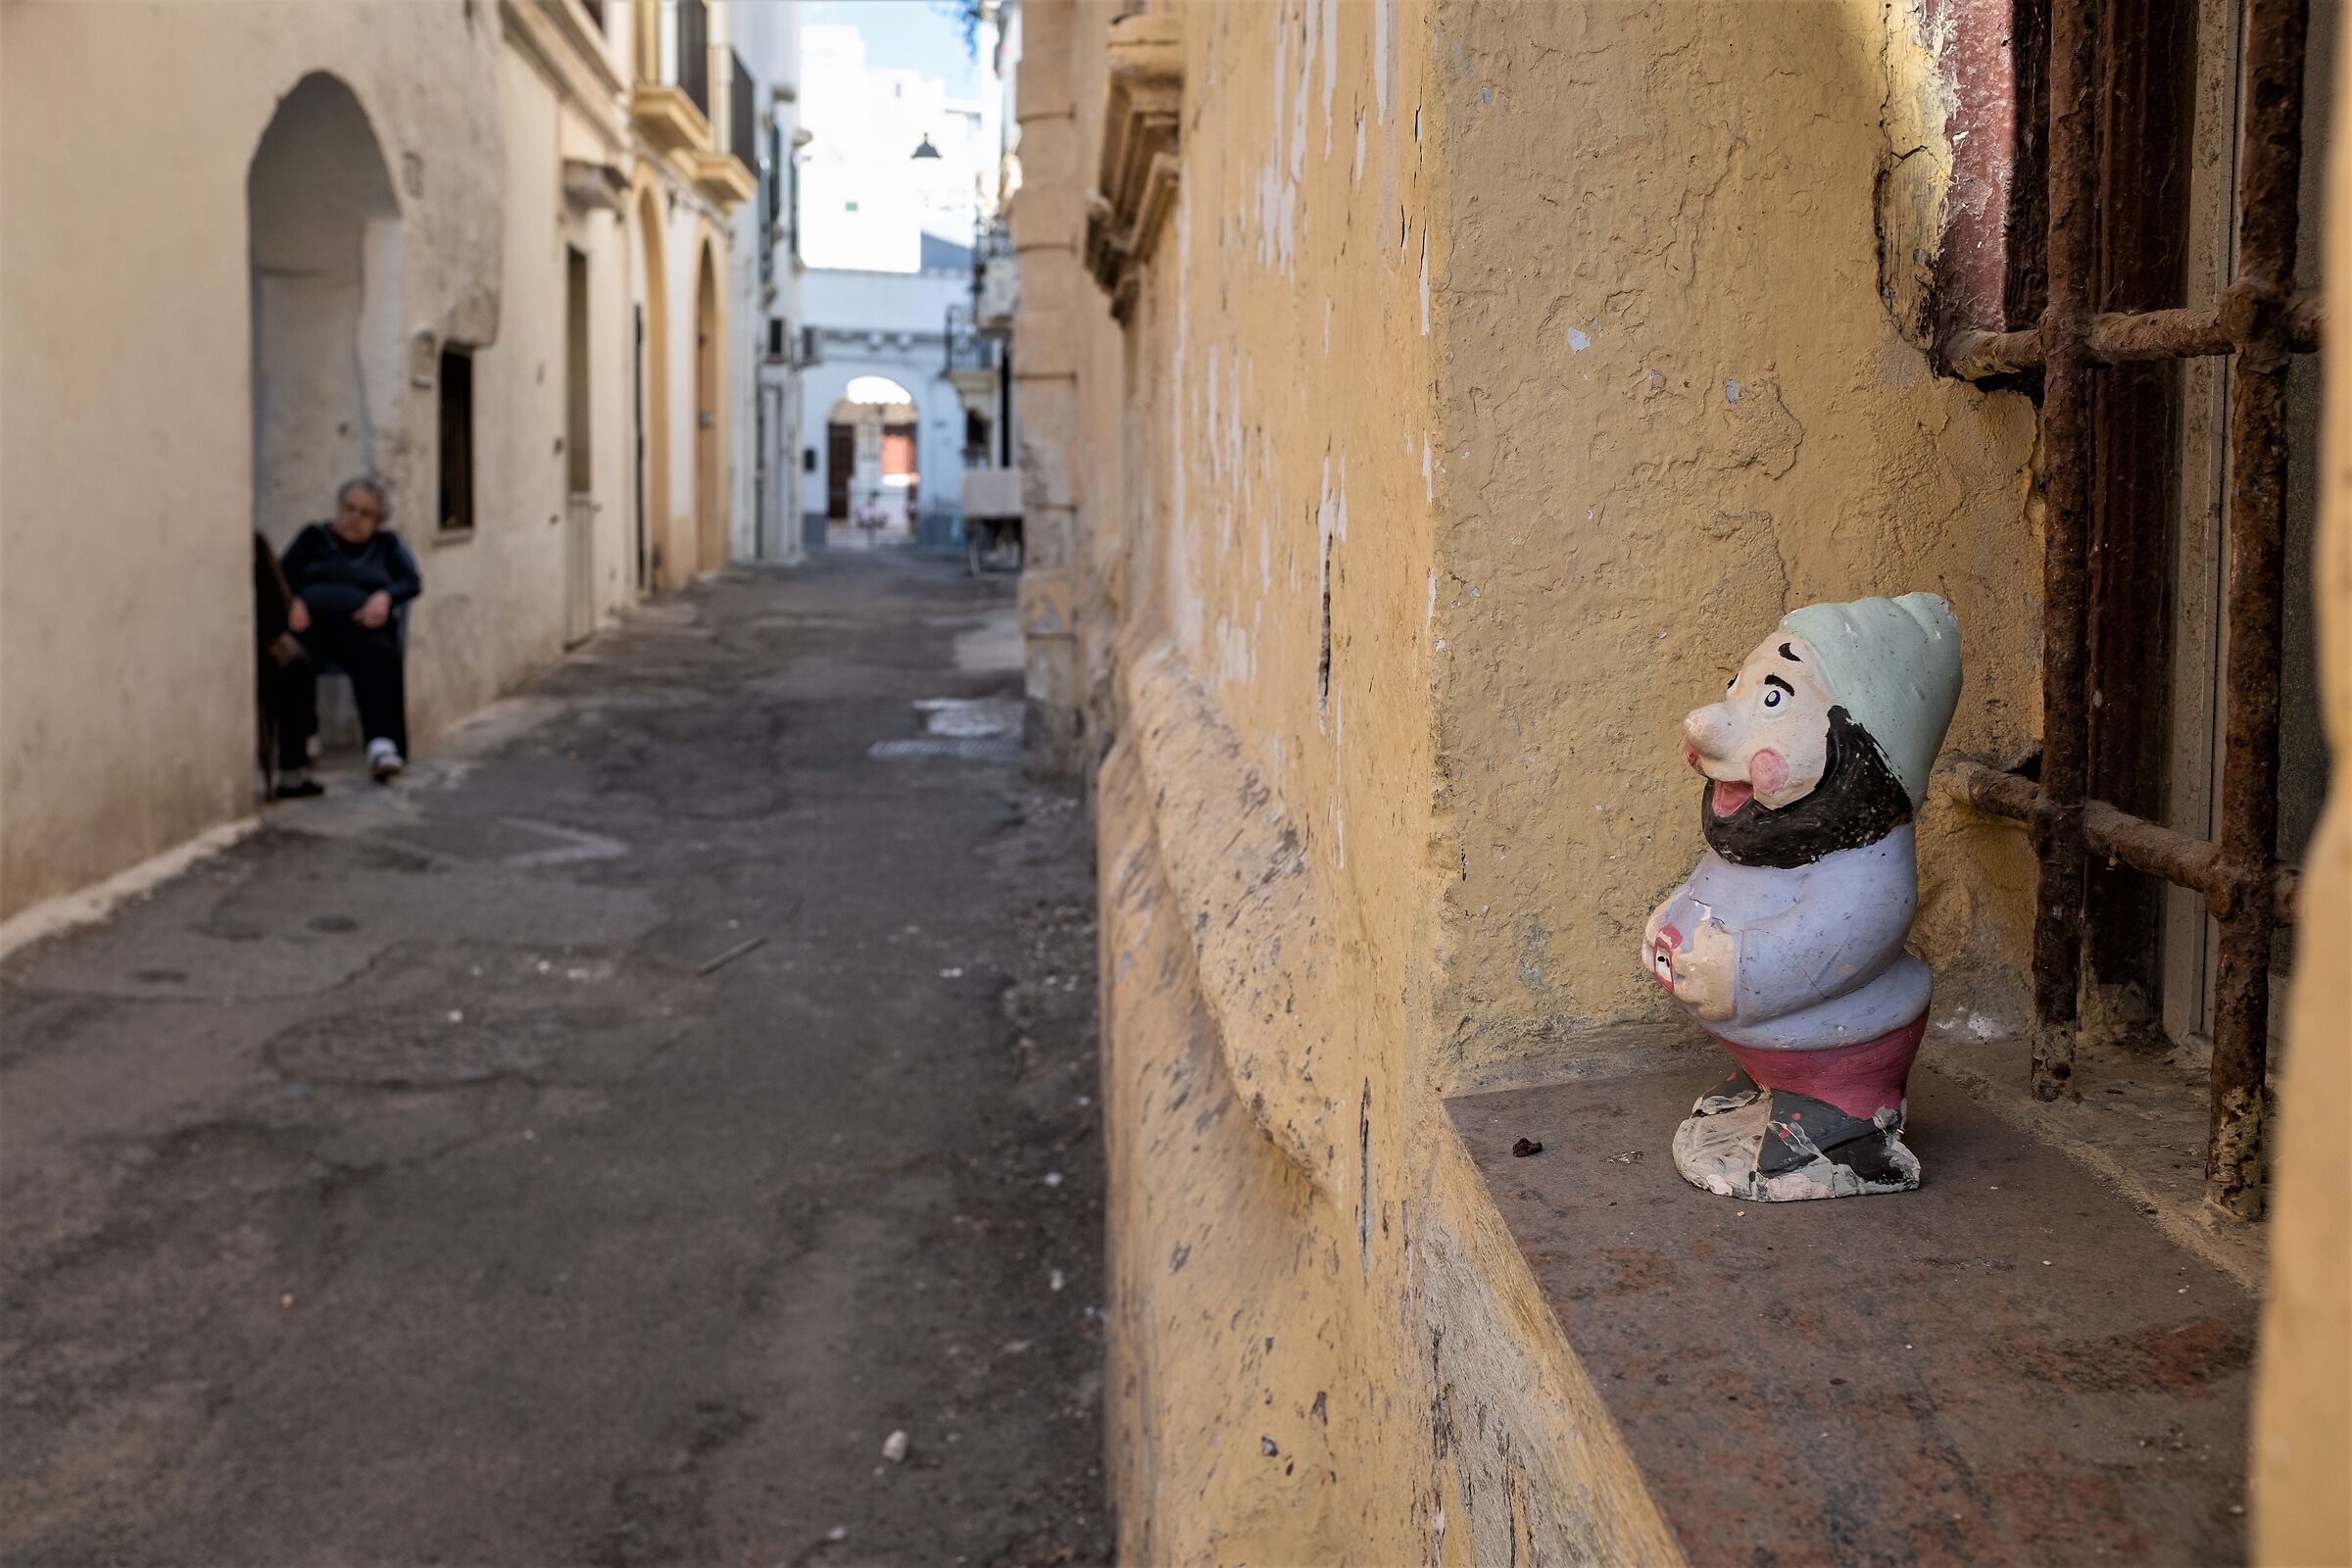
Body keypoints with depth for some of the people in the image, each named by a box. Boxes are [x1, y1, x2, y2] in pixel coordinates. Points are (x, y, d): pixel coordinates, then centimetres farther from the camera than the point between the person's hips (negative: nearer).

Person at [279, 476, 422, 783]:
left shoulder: (387, 544, 28)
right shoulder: (314, 537, 27)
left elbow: (413, 582, 13)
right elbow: (283, 576, 15)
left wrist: (385, 596, -9)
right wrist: (292, 603, -8)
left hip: (359, 625, -1)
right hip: (314, 619, 1)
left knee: (379, 654, -38)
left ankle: (381, 745, -53)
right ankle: (293, 750, -37)